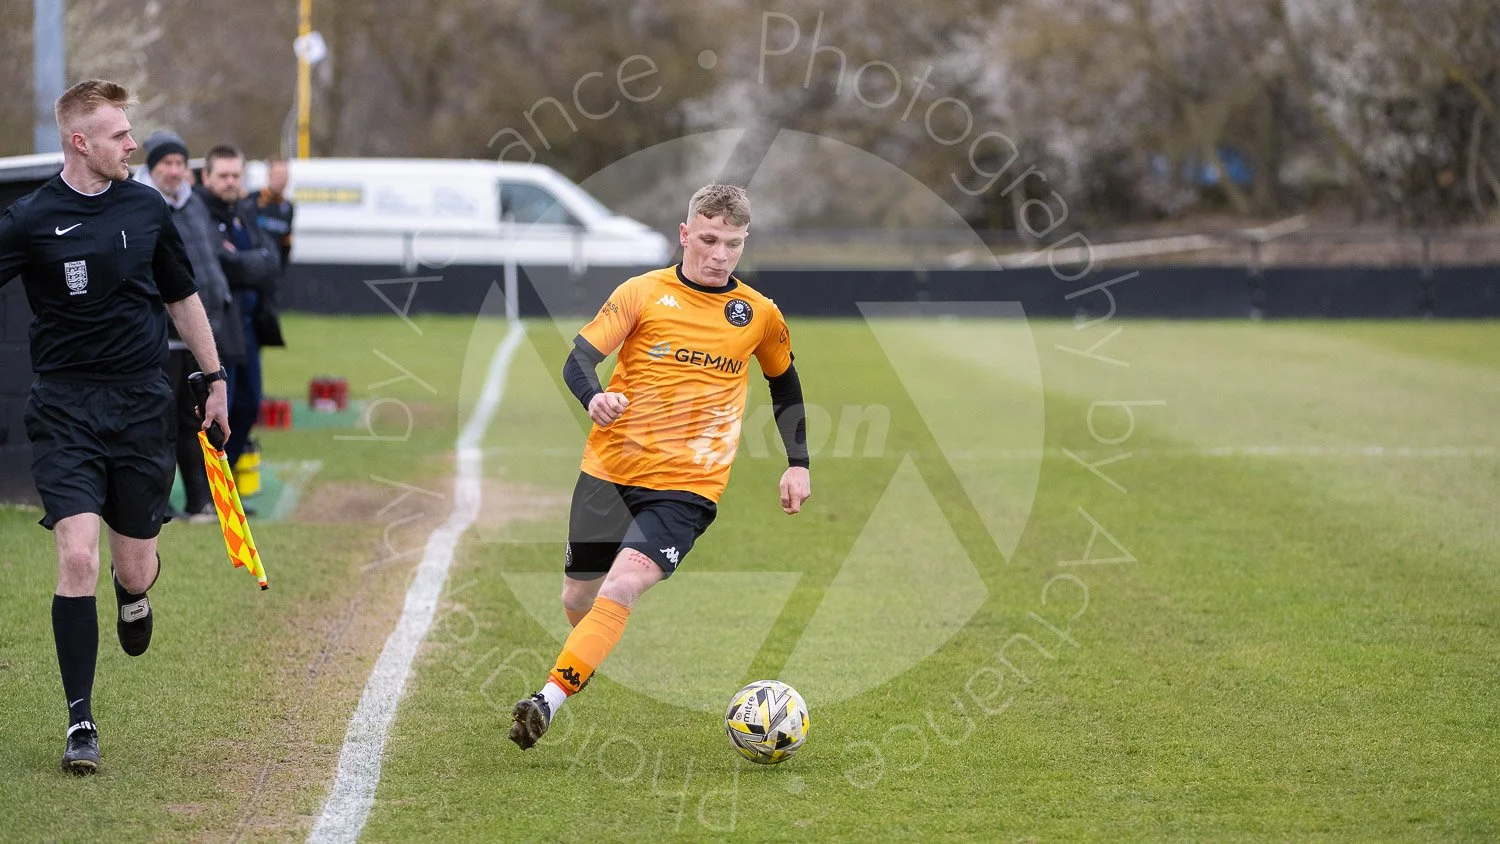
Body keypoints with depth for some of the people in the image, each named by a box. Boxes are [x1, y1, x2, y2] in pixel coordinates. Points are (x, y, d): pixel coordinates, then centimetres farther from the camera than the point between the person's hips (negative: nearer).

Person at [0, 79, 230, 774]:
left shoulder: (147, 209, 5)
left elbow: (183, 299, 18)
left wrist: (215, 380, 20)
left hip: (143, 404, 3)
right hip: (65, 409, -3)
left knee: (134, 568, 6)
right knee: (77, 556, -15)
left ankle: (133, 598, 47)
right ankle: (80, 723, -6)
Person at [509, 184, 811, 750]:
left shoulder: (759, 315, 6)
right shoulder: (643, 293, -1)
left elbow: (784, 383, 23)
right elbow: (578, 359, -6)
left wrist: (798, 463, 17)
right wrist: (593, 397, -28)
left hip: (689, 485, -1)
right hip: (609, 469, 1)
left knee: (621, 587, -22)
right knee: (578, 598, 8)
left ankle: (547, 702, -25)